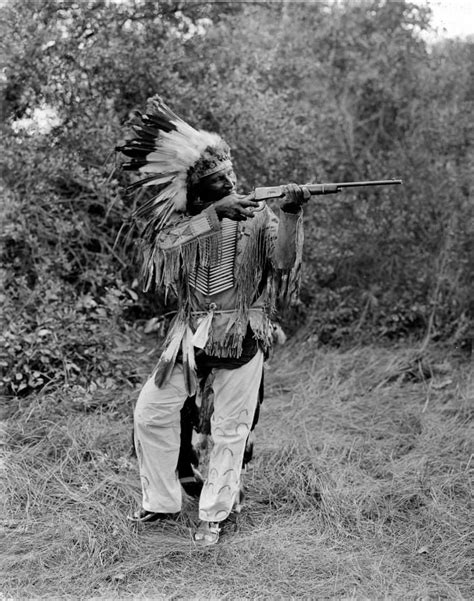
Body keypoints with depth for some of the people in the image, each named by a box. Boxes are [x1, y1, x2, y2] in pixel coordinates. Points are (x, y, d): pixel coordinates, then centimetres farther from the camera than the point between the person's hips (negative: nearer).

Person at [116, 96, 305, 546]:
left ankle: (212, 516, 23)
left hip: (241, 337, -2)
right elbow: (169, 244, -20)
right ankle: (162, 502, 26)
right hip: (191, 335, 3)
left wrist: (290, 216, -28)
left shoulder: (257, 216, -1)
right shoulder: (180, 217, 3)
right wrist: (215, 214, -30)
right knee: (151, 413, 7)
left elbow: (284, 262, -14)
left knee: (229, 431, 5)